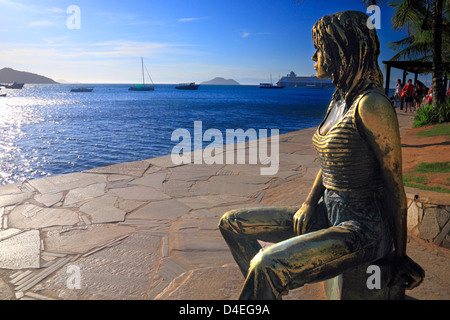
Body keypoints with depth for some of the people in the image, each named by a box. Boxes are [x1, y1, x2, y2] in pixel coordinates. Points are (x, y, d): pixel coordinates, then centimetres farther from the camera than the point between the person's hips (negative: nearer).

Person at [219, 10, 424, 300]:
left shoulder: (371, 105, -18)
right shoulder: (339, 100, 9)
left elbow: (395, 184, -14)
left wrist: (400, 255, -6)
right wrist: (309, 204, 1)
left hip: (365, 230, -9)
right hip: (329, 215, 9)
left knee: (266, 268, -33)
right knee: (232, 223, 10)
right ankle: (269, 289, 16)